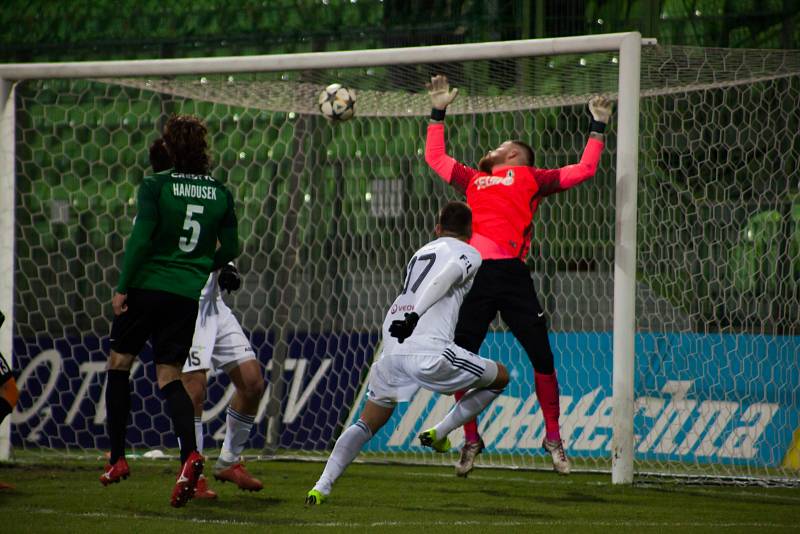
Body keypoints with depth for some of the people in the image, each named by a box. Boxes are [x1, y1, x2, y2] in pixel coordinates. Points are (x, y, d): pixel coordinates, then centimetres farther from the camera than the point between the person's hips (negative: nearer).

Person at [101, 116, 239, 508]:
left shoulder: (155, 186, -8)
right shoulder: (219, 193, 5)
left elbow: (141, 239, -13)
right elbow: (230, 248, 10)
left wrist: (122, 287, -8)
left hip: (147, 285, -3)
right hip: (190, 295, 3)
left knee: (119, 363, 15)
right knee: (169, 375, 4)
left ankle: (117, 458, 14)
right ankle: (189, 454, -22)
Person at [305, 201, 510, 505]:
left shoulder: (422, 252, 29)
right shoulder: (468, 254, 8)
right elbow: (444, 278, -10)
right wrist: (414, 316, -19)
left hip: (392, 349, 6)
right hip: (429, 349, -6)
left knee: (367, 424, 16)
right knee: (500, 377, 15)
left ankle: (322, 486, -2)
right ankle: (440, 433, 8)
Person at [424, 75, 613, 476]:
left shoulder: (529, 178, 18)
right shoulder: (473, 180, 28)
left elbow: (584, 170, 16)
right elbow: (434, 157, 41)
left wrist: (597, 128, 19)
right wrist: (438, 113, 43)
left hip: (511, 273, -4)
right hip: (472, 274, 4)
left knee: (541, 357, -5)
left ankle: (553, 439, 7)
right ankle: (470, 440, 15)